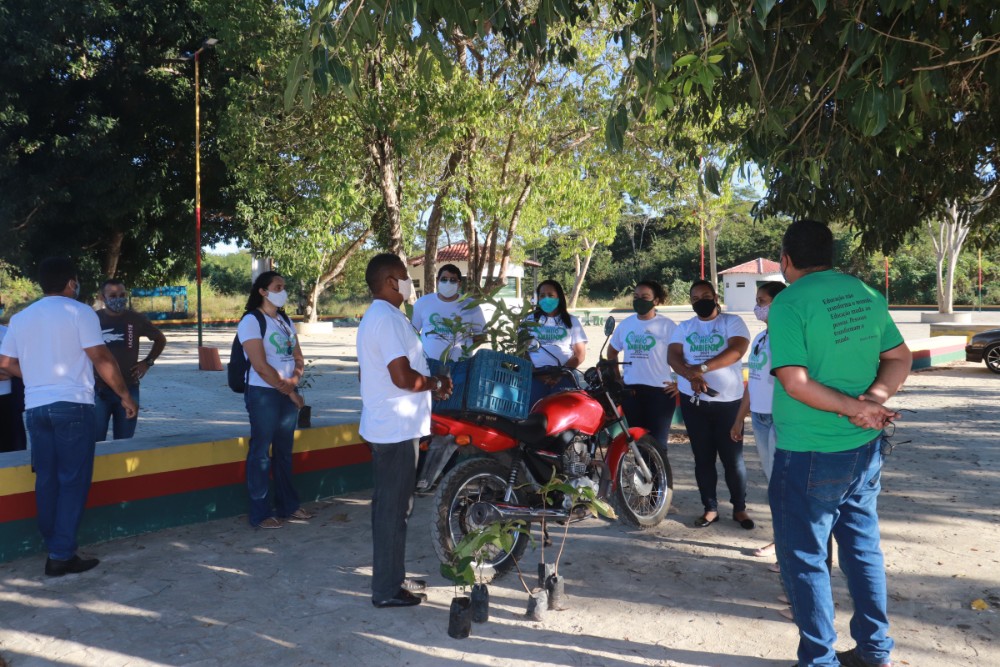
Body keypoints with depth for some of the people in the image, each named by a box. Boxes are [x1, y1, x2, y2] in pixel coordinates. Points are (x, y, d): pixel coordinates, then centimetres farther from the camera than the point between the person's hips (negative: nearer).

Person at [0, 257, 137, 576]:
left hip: (36, 407, 6)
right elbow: (101, 359, -11)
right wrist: (125, 394, -4)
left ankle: (54, 550, 20)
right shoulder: (79, 311, -6)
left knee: (47, 480, 12)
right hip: (72, 405, -6)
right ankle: (62, 555, -1)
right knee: (73, 480, -1)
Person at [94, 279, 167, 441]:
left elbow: (160, 339, 19)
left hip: (129, 389, 2)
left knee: (124, 441, 10)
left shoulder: (136, 319, 3)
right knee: (95, 440, -2)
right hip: (99, 389, -1)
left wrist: (148, 362, 8)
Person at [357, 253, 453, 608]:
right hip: (397, 429, -11)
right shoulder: (389, 319, -19)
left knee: (388, 506, 18)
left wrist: (429, 380, 15)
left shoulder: (372, 317, 15)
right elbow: (404, 377, -27)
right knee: (394, 509, -1)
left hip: (383, 427, 11)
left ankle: (392, 578, 30)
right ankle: (387, 590, 10)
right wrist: (437, 384, -8)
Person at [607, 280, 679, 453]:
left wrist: (679, 383, -8)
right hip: (630, 391, 5)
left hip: (660, 391, -5)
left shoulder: (667, 325, -5)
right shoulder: (625, 324, 9)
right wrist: (616, 378, 14)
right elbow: (612, 351, 22)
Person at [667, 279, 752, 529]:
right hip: (694, 401, 3)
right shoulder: (684, 327, 11)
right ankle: (710, 508, 18)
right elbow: (672, 356, -2)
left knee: (733, 458, 2)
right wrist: (691, 375, -21)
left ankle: (739, 508, 17)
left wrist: (703, 367, -24)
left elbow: (737, 350, -16)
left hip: (728, 401, -3)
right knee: (703, 458, 9)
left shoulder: (732, 322, 0)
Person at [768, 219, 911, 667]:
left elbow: (795, 382, -23)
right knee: (863, 548, 18)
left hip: (808, 455, -7)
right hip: (865, 449, 7)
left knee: (805, 558, 6)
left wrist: (856, 407, -15)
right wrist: (872, 400, -7)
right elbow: (901, 359, 8)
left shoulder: (789, 303, -16)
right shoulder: (867, 295, 6)